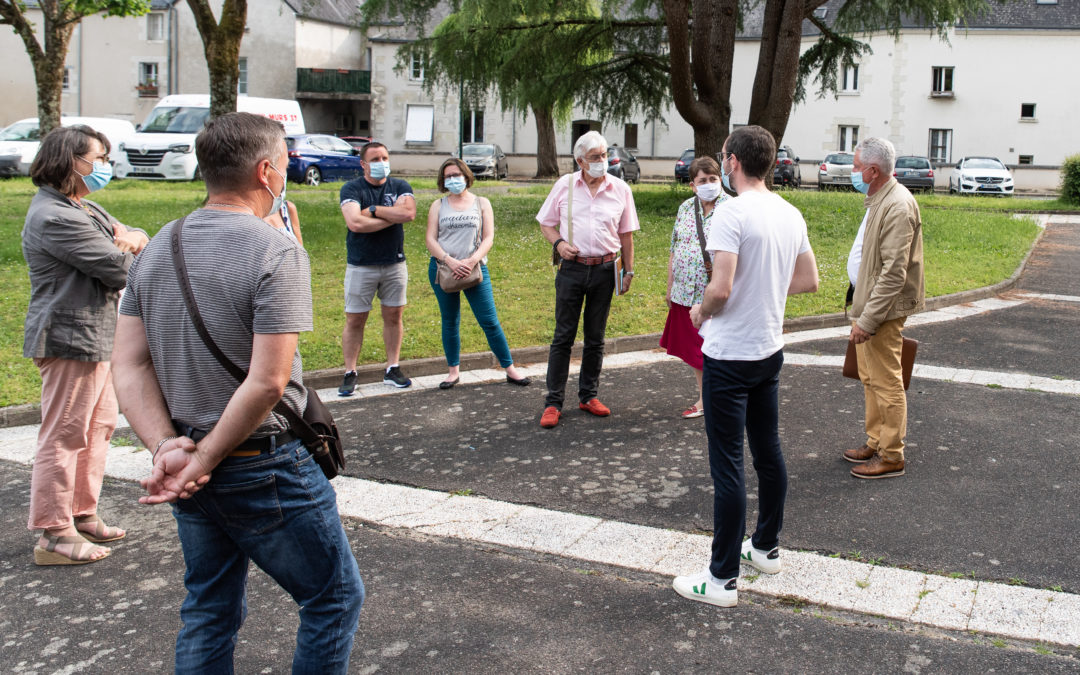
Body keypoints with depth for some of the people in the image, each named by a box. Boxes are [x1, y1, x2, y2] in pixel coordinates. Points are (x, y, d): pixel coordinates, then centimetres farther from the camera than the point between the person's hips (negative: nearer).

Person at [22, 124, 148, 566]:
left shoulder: (85, 209, 17)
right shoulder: (54, 218, -18)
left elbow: (142, 240, 17)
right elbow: (120, 269, -22)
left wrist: (132, 237, -7)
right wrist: (130, 251, 2)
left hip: (93, 337, 11)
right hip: (70, 339, -11)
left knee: (99, 426, 17)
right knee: (65, 435, -4)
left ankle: (83, 516, 28)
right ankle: (54, 535, 4)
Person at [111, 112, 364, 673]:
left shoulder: (155, 249, 4)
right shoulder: (276, 253, -17)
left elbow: (129, 364, 0)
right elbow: (268, 381, -23)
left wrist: (168, 446, -7)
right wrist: (205, 459, -13)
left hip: (191, 474, 7)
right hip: (265, 468, -7)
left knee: (208, 612, 21)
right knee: (335, 597, 11)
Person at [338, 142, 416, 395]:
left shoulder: (400, 187, 4)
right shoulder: (351, 189, -5)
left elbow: (409, 212, -16)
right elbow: (355, 223, -21)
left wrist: (373, 209, -15)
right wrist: (393, 216, -13)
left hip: (395, 264, 3)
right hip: (361, 266, -3)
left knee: (394, 316, 9)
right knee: (355, 320, 1)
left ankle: (392, 369, 20)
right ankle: (350, 374, 10)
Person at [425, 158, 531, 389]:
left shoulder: (481, 203, 7)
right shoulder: (438, 206, 9)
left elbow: (488, 238, 0)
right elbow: (430, 239, 1)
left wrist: (472, 261, -17)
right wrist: (451, 262, -15)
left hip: (475, 269, -1)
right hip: (442, 269, 2)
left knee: (490, 321, -4)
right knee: (450, 322, 9)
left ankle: (510, 369, 4)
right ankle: (454, 371, 20)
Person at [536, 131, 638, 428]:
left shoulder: (620, 189, 3)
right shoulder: (564, 185, 1)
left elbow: (626, 234, 10)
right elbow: (546, 223, 9)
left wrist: (628, 271, 7)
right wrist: (559, 243, -10)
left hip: (604, 270, 1)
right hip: (571, 269, -1)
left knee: (596, 338, 10)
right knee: (563, 337, 0)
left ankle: (588, 395, 23)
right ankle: (553, 402, 5)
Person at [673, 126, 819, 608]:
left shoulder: (732, 212, -19)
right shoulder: (791, 215, 6)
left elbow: (721, 287, -25)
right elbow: (809, 281, 14)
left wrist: (701, 311, -6)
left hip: (730, 355, -8)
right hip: (771, 351, 8)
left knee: (727, 466, -3)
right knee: (768, 454, 19)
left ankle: (722, 579, 4)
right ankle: (766, 548, 34)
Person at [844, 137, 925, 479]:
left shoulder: (898, 206, -20)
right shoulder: (879, 199, 12)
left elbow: (894, 274, -24)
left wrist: (867, 320, -24)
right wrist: (861, 314, 17)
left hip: (883, 310, -10)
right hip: (867, 302, 10)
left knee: (886, 383, -1)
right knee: (870, 380, 18)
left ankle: (891, 457, 9)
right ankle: (875, 443, 31)